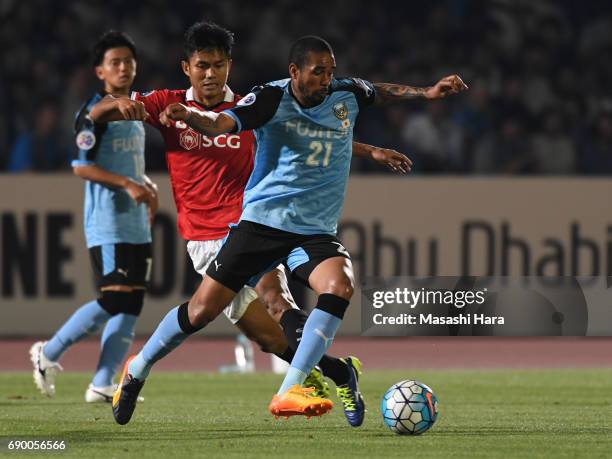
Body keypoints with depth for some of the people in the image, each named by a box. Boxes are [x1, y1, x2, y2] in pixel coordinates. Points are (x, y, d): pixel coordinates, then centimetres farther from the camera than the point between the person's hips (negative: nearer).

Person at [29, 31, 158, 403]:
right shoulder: (95, 112, -9)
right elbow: (81, 166, -16)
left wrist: (147, 187, 10)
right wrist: (128, 184, -22)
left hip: (137, 226, 8)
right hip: (107, 224, -8)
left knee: (132, 304, 2)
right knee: (113, 300, -13)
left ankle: (102, 385, 4)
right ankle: (49, 353, 3)